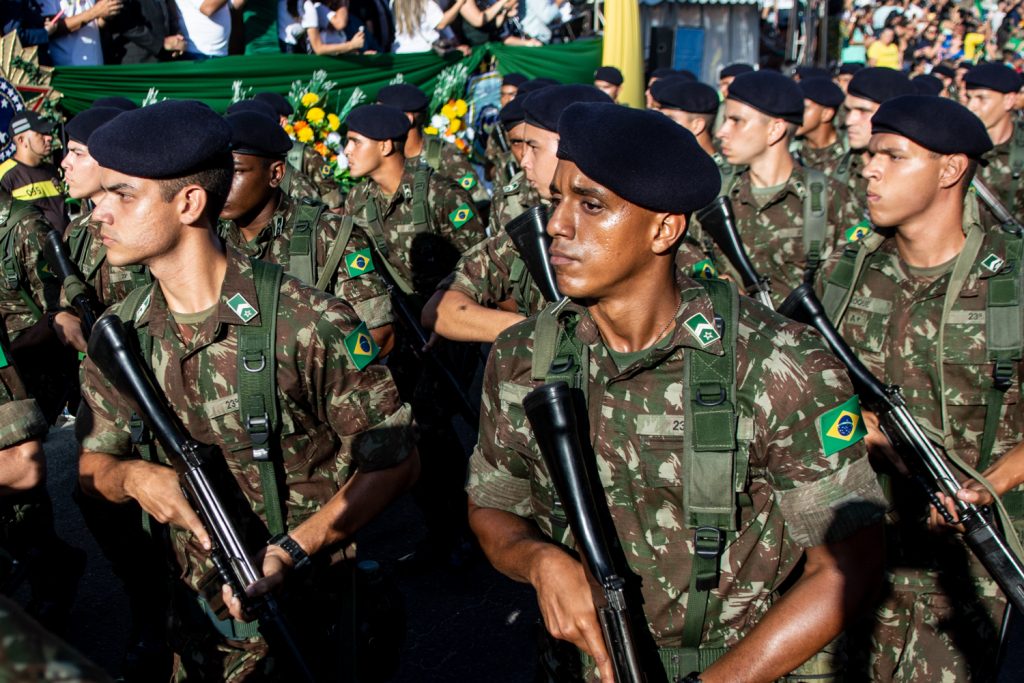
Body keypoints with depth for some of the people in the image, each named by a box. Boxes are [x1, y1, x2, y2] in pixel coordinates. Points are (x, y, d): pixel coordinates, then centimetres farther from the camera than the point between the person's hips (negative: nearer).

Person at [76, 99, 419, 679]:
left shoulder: (308, 324, -22)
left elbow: (395, 461, -17)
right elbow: (94, 464, 5)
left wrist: (293, 550, -27)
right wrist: (134, 476, -18)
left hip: (318, 612, -5)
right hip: (200, 620, 5)